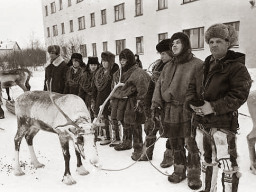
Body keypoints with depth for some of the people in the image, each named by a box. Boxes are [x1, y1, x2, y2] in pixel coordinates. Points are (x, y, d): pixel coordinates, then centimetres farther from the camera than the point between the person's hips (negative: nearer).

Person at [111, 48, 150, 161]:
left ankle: (138, 149, 7)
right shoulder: (118, 73, 14)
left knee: (134, 125, -4)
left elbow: (142, 88, -19)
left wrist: (139, 102, -22)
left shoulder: (138, 73, -15)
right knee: (125, 124, 21)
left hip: (131, 103, -8)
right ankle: (126, 143, 39)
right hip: (120, 102, 9)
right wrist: (113, 100, 22)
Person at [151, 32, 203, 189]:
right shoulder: (168, 66, 16)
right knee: (176, 144, 15)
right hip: (170, 111, 6)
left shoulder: (197, 65, -4)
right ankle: (179, 170, 32)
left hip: (188, 112, -6)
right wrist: (156, 104, 5)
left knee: (191, 144, 1)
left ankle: (194, 174, 19)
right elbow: (159, 86, 14)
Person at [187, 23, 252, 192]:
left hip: (223, 124, -7)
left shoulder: (237, 67, -8)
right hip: (201, 122, 7)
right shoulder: (205, 66, 13)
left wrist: (214, 107, -22)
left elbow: (239, 95, -18)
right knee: (208, 159, 21)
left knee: (228, 163, -4)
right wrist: (192, 102, -4)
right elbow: (192, 86, 16)